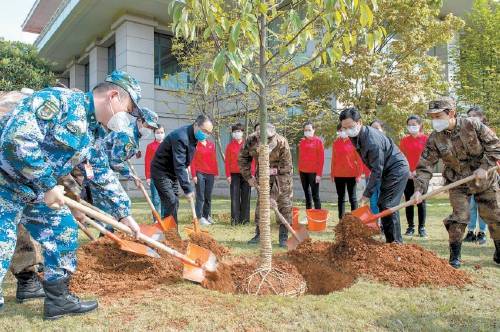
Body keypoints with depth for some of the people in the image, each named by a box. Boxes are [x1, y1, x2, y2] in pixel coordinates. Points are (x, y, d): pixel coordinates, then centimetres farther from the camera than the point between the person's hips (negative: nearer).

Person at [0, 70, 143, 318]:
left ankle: (58, 299, 22)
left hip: (35, 190, 9)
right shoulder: (58, 100, -21)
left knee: (64, 230, 10)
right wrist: (48, 185, -25)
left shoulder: (91, 133, 7)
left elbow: (104, 175, 14)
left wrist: (124, 214, 15)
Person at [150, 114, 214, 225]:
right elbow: (179, 166, -32)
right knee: (171, 203, -14)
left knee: (174, 203, 9)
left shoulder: (193, 136, 1)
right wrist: (188, 189, -32)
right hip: (161, 172, -9)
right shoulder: (180, 137, -29)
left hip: (172, 172, 9)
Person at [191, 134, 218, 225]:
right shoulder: (195, 145, -1)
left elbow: (214, 159, 13)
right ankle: (200, 217, -3)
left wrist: (216, 173, 11)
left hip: (210, 174, 4)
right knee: (200, 196, -4)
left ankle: (207, 215, 19)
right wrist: (194, 175, -9)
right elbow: (192, 161, -3)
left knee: (208, 196, 10)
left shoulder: (211, 144, 11)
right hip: (199, 173, -4)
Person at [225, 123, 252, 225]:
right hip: (234, 174, 0)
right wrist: (228, 175, -3)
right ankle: (235, 219, 0)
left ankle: (245, 219, 11)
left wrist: (252, 173, -4)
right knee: (235, 197, -2)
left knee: (245, 197, 4)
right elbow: (227, 162, 5)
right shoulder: (230, 146, 8)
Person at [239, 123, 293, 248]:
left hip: (281, 177, -3)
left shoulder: (282, 143, -30)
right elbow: (242, 159, -2)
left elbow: (286, 168, -25)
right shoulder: (251, 141, -21)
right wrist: (248, 177, -7)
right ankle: (259, 234, 19)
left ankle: (283, 238, 5)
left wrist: (276, 192, -24)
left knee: (285, 206, -5)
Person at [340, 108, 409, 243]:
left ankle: (396, 243, -5)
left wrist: (367, 194, -24)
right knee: (382, 204, 10)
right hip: (387, 170, 10)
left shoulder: (372, 140, -31)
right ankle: (390, 242, 18)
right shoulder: (356, 135, -3)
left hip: (397, 170, -10)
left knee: (388, 206, -14)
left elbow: (377, 170, -27)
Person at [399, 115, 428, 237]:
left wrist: (417, 171, -13)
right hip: (407, 175, 2)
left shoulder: (425, 139, 0)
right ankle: (410, 227, 12)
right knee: (409, 201, 5)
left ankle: (422, 227, 10)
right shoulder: (404, 140, 7)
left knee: (421, 201, 3)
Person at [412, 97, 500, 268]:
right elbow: (425, 165, -15)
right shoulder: (434, 139, -14)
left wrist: (484, 167, -20)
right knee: (459, 217, -9)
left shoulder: (472, 125, -16)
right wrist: (419, 189, -26)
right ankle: (455, 256, 7)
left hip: (485, 181, 1)